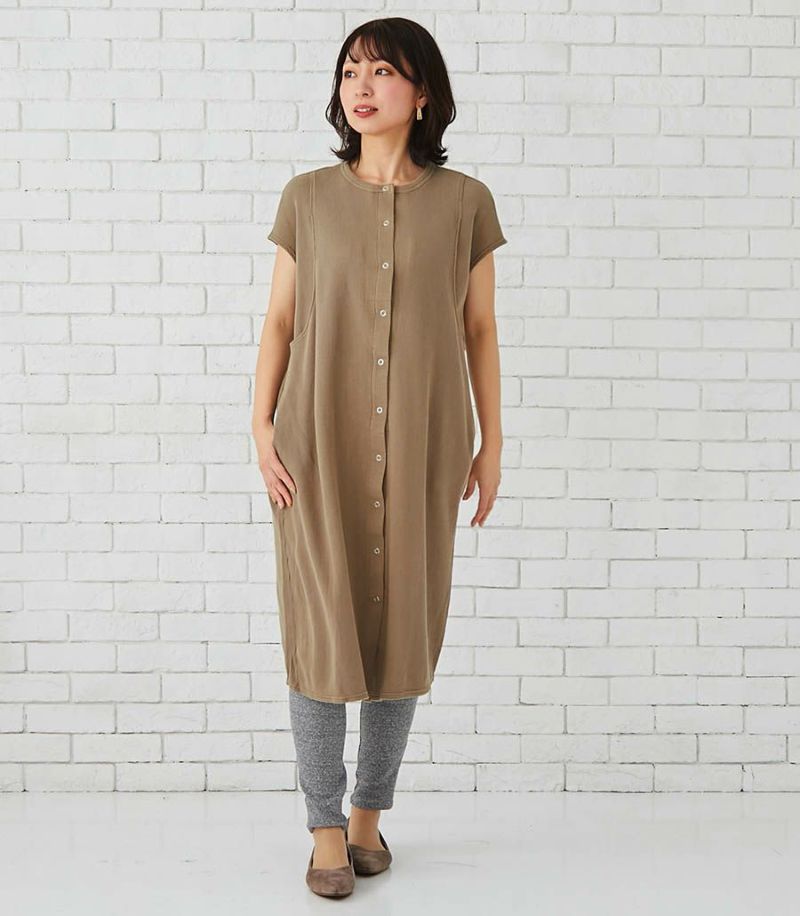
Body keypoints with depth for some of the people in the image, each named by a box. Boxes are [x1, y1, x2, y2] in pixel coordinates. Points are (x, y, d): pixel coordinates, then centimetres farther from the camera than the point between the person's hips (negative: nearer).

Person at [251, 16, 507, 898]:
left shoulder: (464, 201, 3)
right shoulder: (307, 197, 4)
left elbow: (480, 330, 7)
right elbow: (279, 320, 6)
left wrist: (491, 443, 5)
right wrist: (261, 427, -3)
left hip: (423, 446, 1)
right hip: (320, 440, 0)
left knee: (405, 627, 7)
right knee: (322, 626, 0)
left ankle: (369, 809, 27)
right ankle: (326, 828, 15)